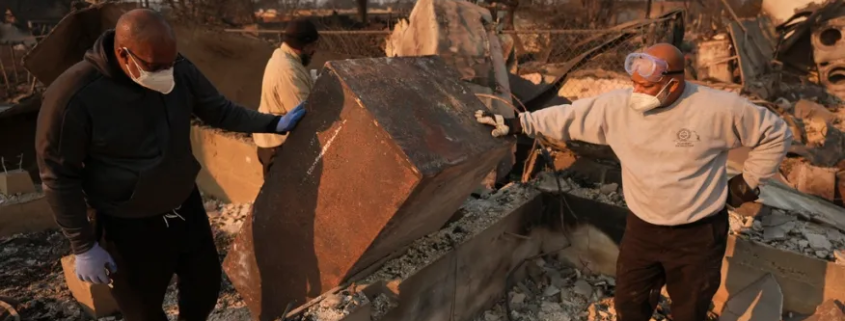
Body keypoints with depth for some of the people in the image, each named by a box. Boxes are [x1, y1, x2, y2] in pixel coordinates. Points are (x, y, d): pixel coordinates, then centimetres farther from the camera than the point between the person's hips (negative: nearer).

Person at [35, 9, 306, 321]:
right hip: (129, 226, -4)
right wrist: (83, 245, -12)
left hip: (186, 206, 5)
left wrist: (273, 123, -8)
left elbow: (220, 111, 3)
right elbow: (59, 176, -16)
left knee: (206, 284, 22)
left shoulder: (180, 70, -12)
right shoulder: (73, 96, -25)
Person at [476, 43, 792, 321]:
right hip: (641, 229, 3)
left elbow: (776, 133, -5)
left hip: (697, 235, -3)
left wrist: (748, 182, -2)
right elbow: (567, 117, -4)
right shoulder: (619, 105, -11)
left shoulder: (719, 109, -19)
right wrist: (516, 123, -6)